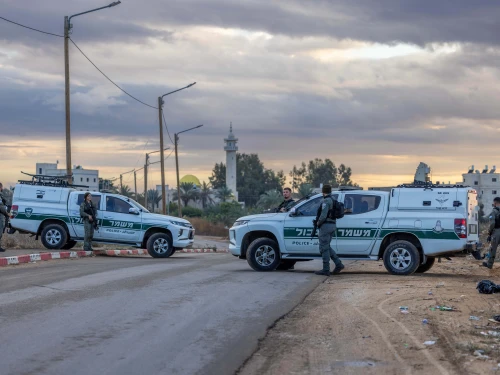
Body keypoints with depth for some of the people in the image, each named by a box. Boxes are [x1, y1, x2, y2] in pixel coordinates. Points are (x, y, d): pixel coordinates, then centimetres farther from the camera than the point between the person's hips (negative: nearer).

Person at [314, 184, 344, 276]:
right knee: (326, 247, 17)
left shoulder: (326, 201, -15)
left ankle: (326, 270, 0)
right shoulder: (333, 200, 15)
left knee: (324, 248, -3)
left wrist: (318, 223, -6)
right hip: (333, 225, 10)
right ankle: (338, 264, 10)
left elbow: (323, 215, -23)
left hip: (326, 225, -10)